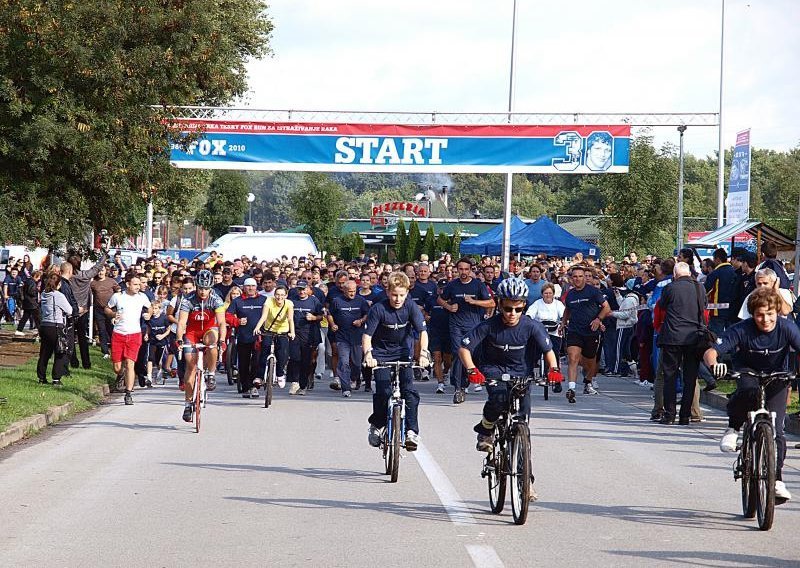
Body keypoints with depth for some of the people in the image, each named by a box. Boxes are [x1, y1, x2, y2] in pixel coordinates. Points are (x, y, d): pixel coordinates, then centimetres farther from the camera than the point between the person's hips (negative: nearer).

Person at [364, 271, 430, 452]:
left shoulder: (411, 307, -16)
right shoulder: (378, 309, -20)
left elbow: (423, 331, -21)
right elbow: (367, 335, -21)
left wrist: (423, 352, -38)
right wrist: (368, 354, -39)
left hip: (403, 351, 1)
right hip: (381, 352, -1)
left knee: (409, 391, -14)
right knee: (383, 391, -13)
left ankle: (411, 431, -10)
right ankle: (376, 426, 10)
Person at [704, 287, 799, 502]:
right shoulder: (741, 330, -26)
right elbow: (710, 352, -31)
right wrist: (714, 364, -55)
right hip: (748, 372, -1)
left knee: (775, 429, -12)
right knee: (749, 390, -38)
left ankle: (777, 480, 0)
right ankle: (733, 428, -12)